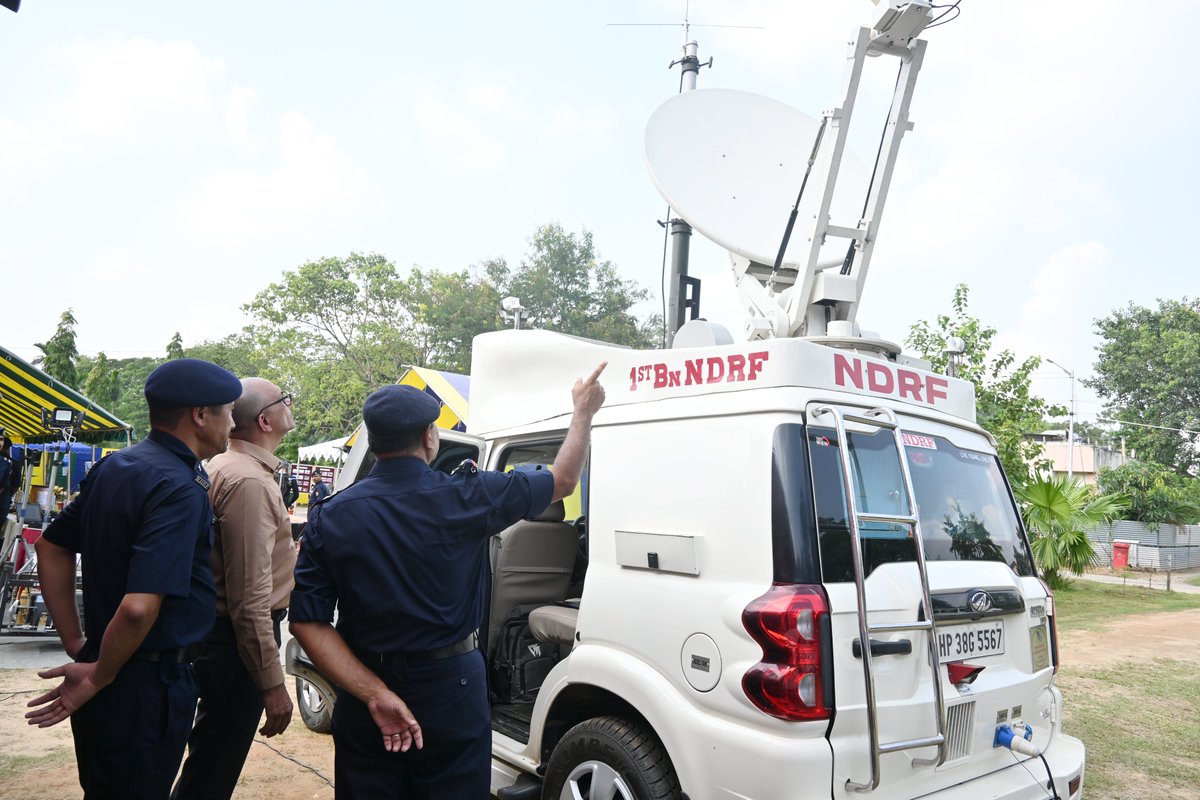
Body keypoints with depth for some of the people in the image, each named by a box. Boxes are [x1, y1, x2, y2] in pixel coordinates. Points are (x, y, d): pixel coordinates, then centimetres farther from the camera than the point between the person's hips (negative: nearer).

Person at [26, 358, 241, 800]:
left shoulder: (112, 466, 4)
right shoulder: (180, 490, -24)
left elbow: (52, 547, 14)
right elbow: (139, 607, -32)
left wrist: (75, 643, 13)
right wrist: (99, 677, -15)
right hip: (149, 685, -8)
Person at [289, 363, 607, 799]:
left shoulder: (330, 517, -7)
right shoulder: (465, 498, -14)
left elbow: (308, 621, -10)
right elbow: (563, 479, -1)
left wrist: (374, 694, -12)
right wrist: (583, 411, 13)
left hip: (363, 704, 3)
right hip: (451, 692, -2)